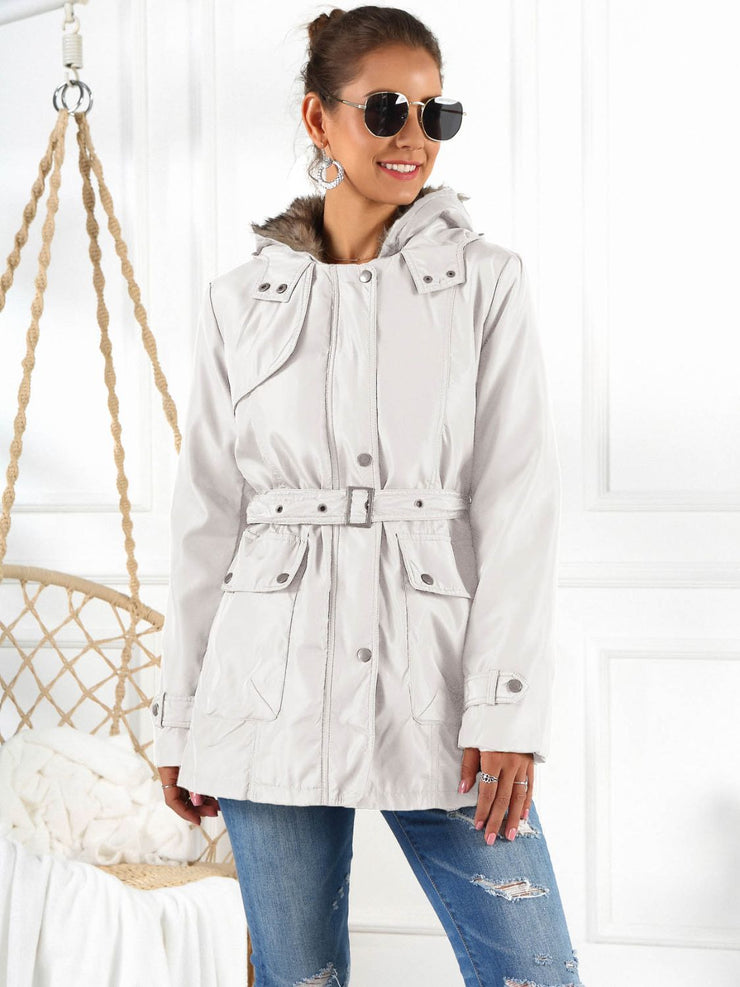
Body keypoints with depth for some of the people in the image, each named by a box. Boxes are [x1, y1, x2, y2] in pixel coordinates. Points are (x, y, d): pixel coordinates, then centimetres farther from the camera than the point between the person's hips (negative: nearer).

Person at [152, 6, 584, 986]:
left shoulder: (486, 281, 4)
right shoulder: (243, 298, 8)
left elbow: (521, 503, -2)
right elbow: (207, 516, 10)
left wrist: (505, 708, -10)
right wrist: (180, 718, 9)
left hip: (434, 689, -1)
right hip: (273, 683, 1)